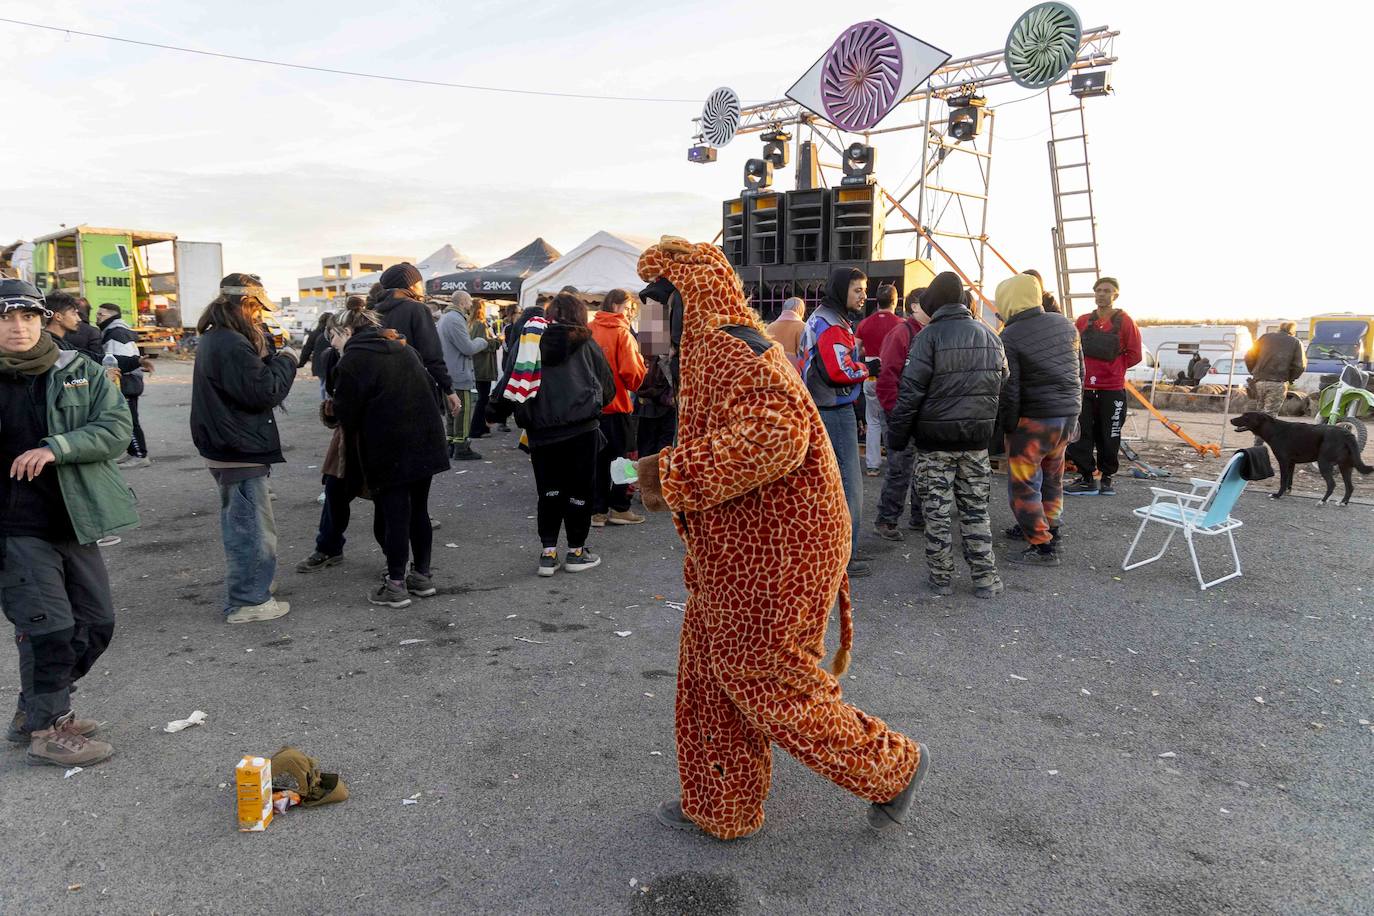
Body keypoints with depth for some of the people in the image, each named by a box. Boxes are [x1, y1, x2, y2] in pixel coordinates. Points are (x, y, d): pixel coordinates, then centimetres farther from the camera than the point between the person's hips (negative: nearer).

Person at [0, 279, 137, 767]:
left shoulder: (80, 373, 2)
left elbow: (117, 426, -8)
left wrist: (56, 447, -22)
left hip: (73, 523, 4)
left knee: (96, 623, 10)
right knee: (50, 627, -6)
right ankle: (47, 730, 14)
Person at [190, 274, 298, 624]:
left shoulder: (212, 339, 12)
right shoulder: (233, 345, -22)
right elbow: (264, 392, -21)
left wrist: (272, 361, 2)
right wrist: (286, 361, -8)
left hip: (223, 450, 11)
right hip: (242, 451, -11)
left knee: (237, 523, 22)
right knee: (254, 528, -1)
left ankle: (244, 593, 35)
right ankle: (249, 601, 7)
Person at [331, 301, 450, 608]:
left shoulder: (352, 360, -6)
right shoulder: (404, 349, 13)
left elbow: (346, 413, -6)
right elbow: (429, 389, 16)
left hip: (389, 450, -6)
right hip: (426, 441, 6)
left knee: (394, 514, 1)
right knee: (418, 510, 15)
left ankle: (396, 585, 9)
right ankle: (422, 575, 24)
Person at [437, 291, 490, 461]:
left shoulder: (444, 317, 15)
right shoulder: (455, 320, -19)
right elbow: (468, 348, -20)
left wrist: (477, 343, 9)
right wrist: (482, 342, -3)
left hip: (449, 375, 10)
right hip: (460, 375, -10)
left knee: (453, 412, 16)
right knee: (463, 411, -3)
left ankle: (451, 445, 22)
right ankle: (461, 449, 2)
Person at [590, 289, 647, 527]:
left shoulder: (589, 330, 3)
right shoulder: (622, 333, -10)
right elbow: (632, 374, -16)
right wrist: (640, 359, 3)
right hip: (616, 404, -5)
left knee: (597, 458, 11)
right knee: (621, 457, 8)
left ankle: (597, 510, 13)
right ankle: (619, 508, 11)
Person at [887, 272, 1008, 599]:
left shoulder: (930, 335, -10)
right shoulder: (989, 335, 9)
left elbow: (911, 390, -14)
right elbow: (1003, 383, 14)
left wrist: (897, 434, -8)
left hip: (935, 437, -5)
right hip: (977, 437, 5)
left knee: (937, 510, 5)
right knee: (976, 508, 13)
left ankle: (941, 578, 12)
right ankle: (985, 578, 15)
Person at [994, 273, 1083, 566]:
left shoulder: (1009, 338, -15)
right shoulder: (1065, 325, 7)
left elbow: (1008, 389, -15)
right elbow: (1080, 370, 15)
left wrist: (1006, 426, -5)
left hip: (1033, 419, -8)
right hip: (1069, 413, 8)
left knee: (1023, 483, 0)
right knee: (1052, 476, 22)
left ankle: (1043, 547, -1)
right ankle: (1048, 527, 37)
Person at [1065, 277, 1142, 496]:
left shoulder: (1124, 321, -1)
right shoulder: (1083, 321, 8)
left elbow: (1134, 354, 1)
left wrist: (1112, 368, -1)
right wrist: (1084, 369, 3)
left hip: (1112, 390, -3)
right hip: (1084, 389, 3)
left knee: (1108, 438, 4)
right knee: (1079, 436, -1)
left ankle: (1107, 478, 18)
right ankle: (1087, 479, 8)